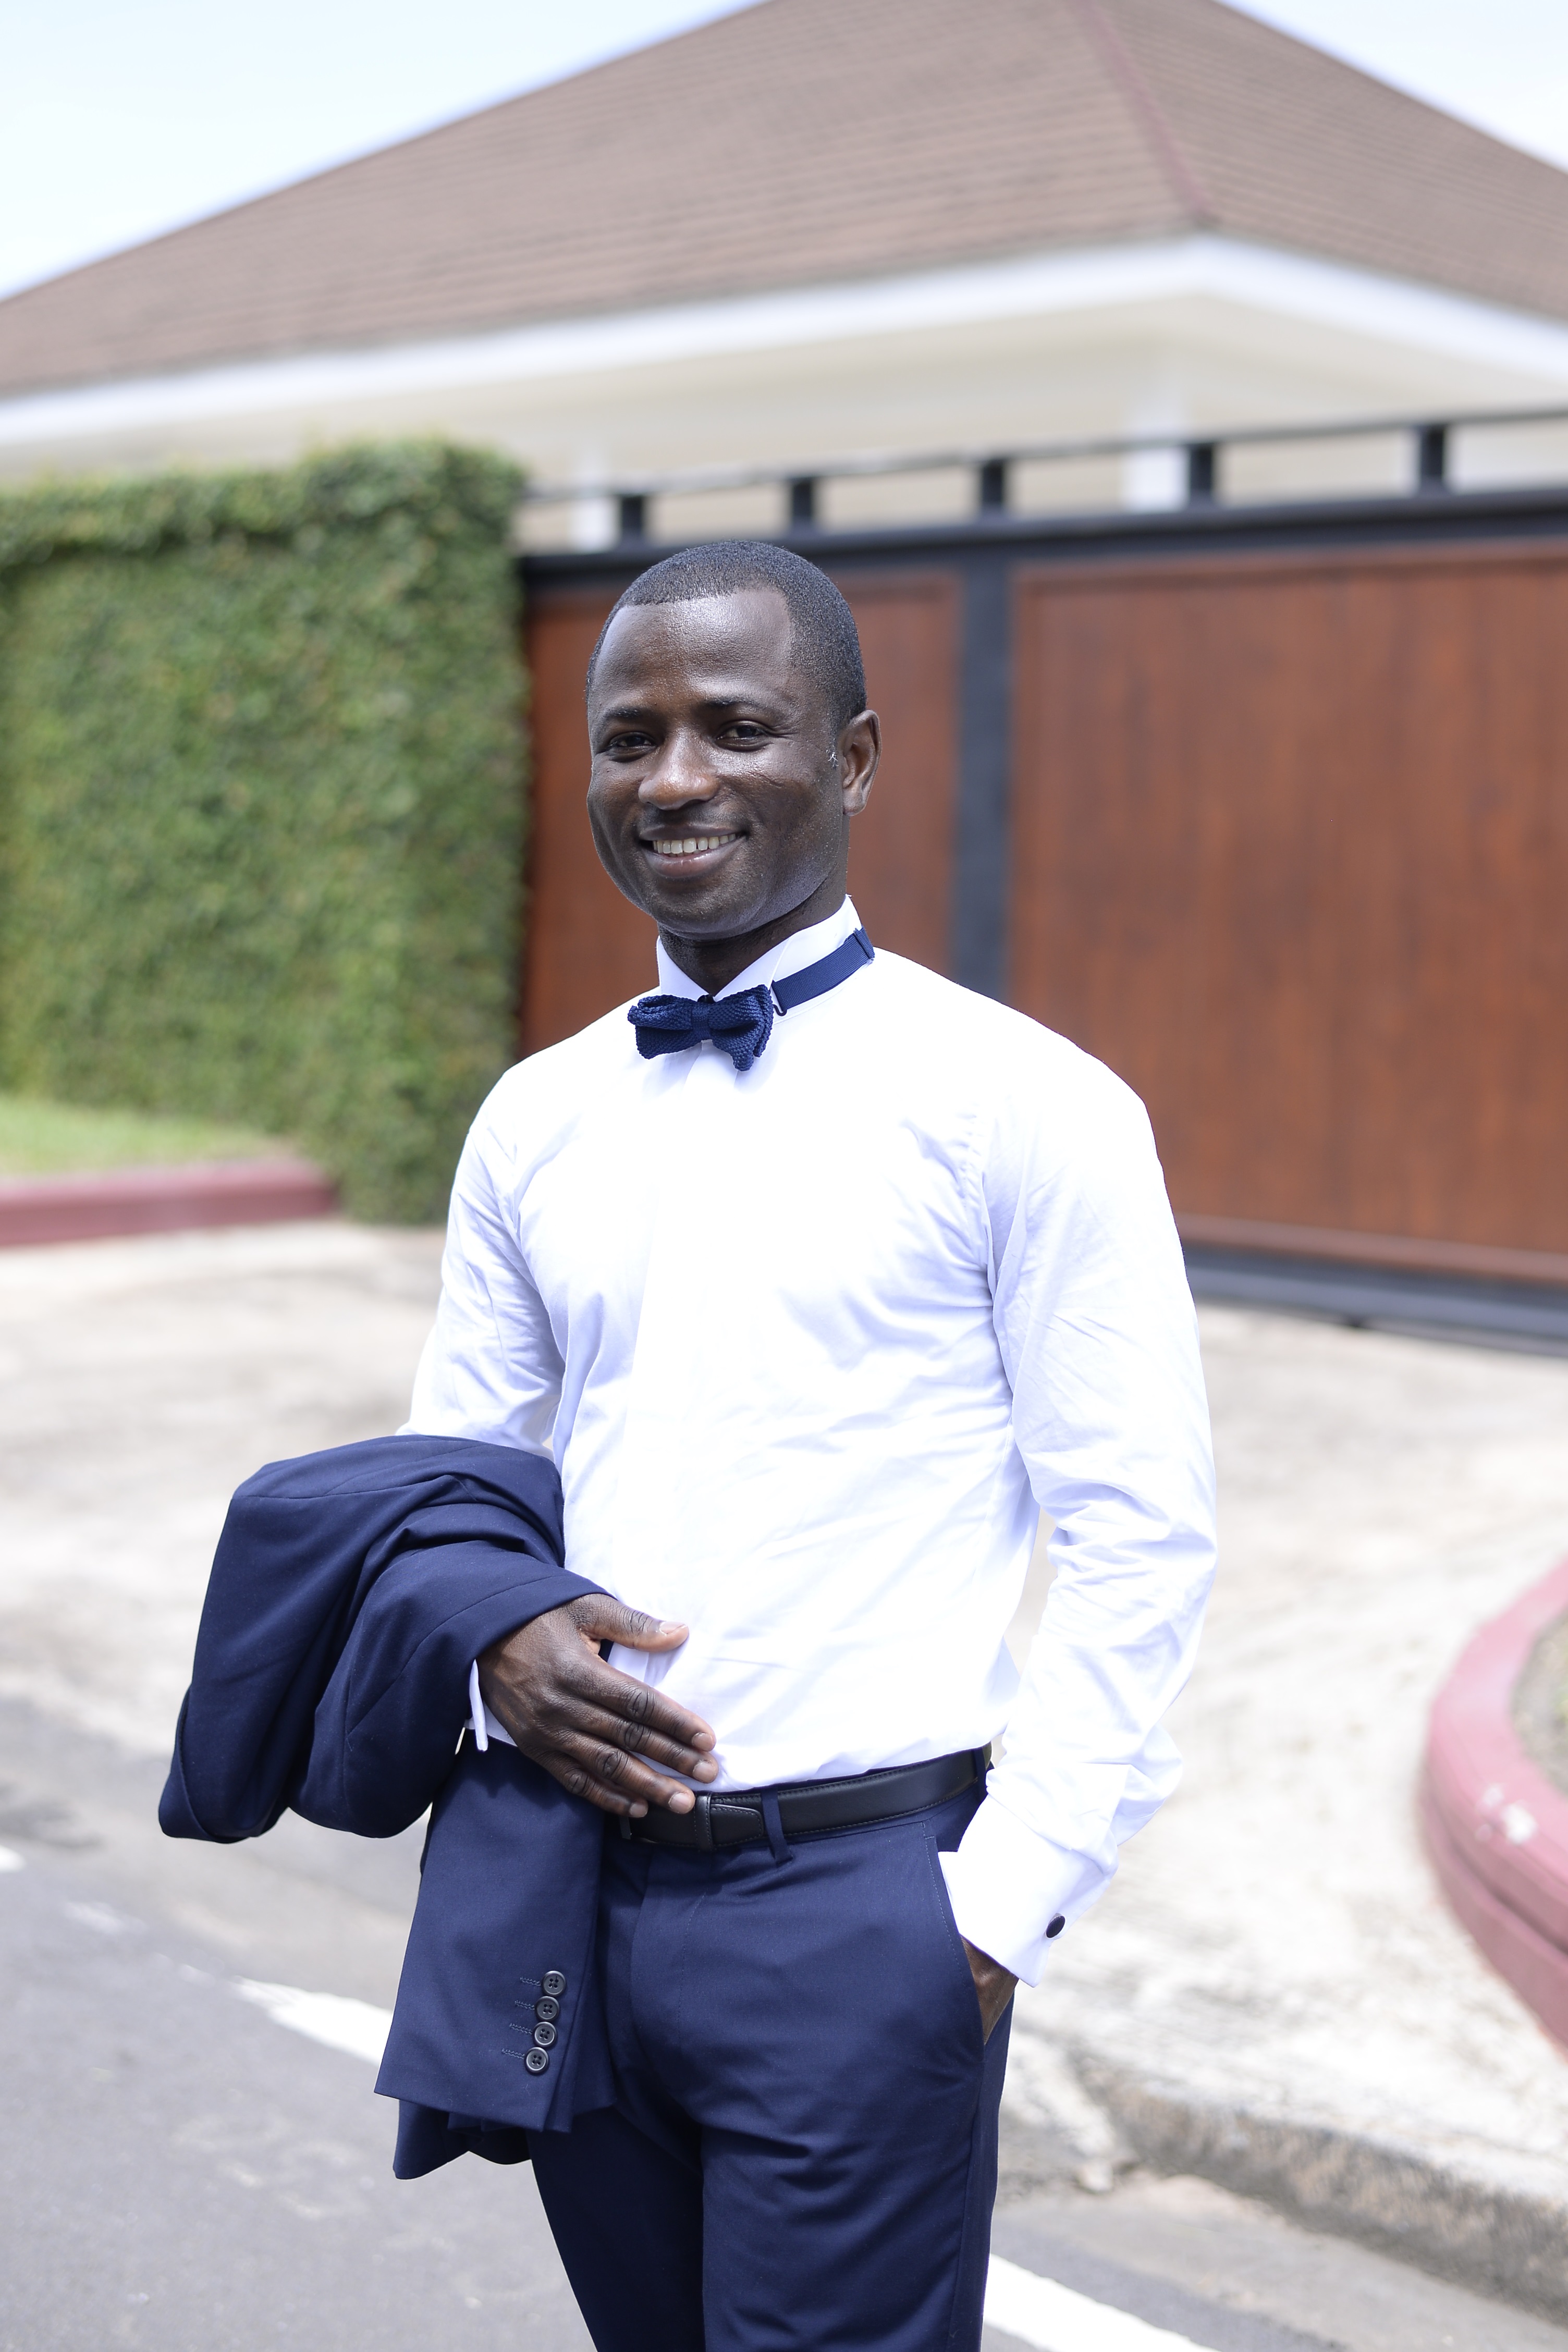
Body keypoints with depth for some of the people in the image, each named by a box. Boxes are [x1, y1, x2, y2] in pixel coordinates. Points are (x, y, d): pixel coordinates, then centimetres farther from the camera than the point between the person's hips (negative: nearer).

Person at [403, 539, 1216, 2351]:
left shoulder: (1025, 1108, -7)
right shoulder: (534, 1122, 8)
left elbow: (1138, 1540, -8)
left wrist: (1003, 1901, -12)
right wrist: (492, 1642, -6)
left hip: (855, 1901, -5)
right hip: (574, 1885, 5)